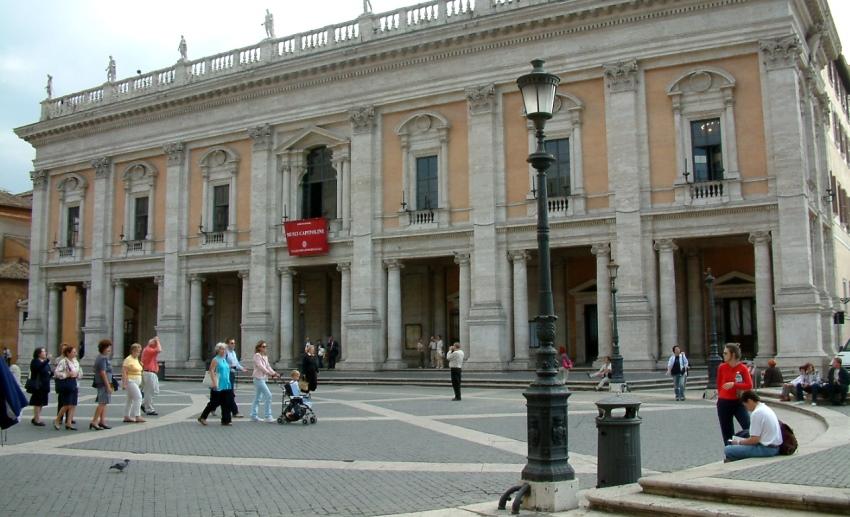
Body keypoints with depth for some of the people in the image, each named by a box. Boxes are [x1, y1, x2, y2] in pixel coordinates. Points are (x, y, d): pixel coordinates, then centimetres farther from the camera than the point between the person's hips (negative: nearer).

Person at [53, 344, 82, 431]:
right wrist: (67, 375, -21)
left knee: (73, 405, 5)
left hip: (74, 384, 7)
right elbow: (56, 372, -16)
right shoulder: (62, 361, -9)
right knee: (67, 405, -9)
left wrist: (77, 374, -1)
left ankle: (69, 423, 10)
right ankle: (57, 420, 9)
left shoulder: (76, 362, 12)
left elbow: (80, 372, 20)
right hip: (65, 384, -7)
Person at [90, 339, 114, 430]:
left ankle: (102, 421, 15)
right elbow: (103, 373, -22)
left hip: (101, 383, 11)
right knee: (102, 403, -8)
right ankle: (94, 421, -7)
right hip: (103, 383, -11)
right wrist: (108, 386, -22)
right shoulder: (103, 358, -16)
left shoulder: (100, 357, 16)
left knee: (103, 403, 12)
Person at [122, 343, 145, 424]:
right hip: (130, 381, -10)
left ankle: (126, 417, 16)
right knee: (138, 397, -15)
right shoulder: (128, 359, -13)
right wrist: (124, 384, -22)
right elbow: (124, 372, -18)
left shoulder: (136, 359, 14)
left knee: (130, 399, 11)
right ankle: (137, 417, -16)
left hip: (136, 382, 10)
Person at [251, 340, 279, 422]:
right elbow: (260, 366, -20)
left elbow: (268, 366, 13)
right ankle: (268, 416, -11)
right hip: (258, 378, -9)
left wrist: (274, 373, -3)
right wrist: (269, 373, -27)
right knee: (268, 395, -13)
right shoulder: (257, 355, -9)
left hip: (263, 378, 9)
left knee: (258, 398, 12)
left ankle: (254, 415, 18)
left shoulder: (265, 356, 17)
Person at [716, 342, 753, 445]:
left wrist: (734, 384, -22)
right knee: (727, 432, 8)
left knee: (749, 428, -14)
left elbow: (749, 386, -13)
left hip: (739, 402, -2)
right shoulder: (722, 367, -2)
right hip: (724, 403, 2)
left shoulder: (743, 368, -7)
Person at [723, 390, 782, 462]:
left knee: (728, 450, -14)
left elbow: (754, 440, -16)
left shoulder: (756, 413, -16)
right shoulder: (766, 408, 13)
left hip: (766, 449, -10)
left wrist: (739, 442, -1)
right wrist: (741, 440, 17)